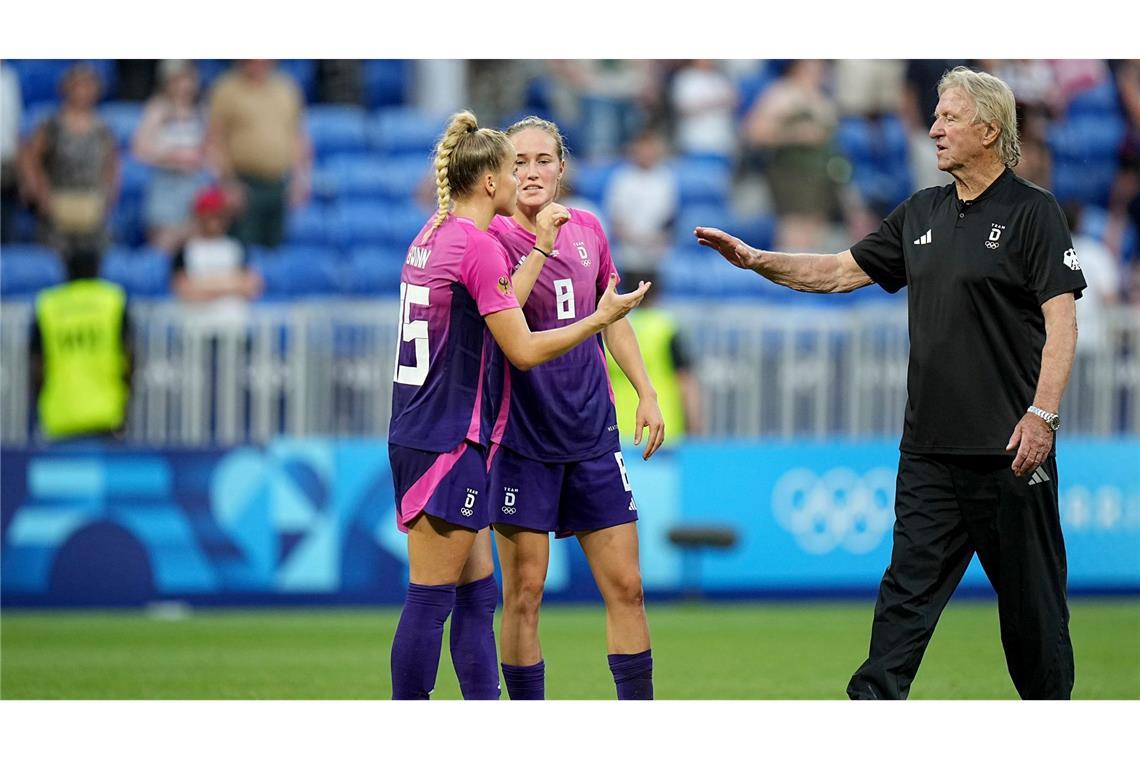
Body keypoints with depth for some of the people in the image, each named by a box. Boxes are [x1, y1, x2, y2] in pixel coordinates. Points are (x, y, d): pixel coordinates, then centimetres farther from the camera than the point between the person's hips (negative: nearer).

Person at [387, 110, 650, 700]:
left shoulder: (432, 236, 12)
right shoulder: (478, 246, -15)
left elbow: (500, 307, 17)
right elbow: (524, 351, -14)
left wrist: (540, 245, 23)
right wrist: (600, 319, -5)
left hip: (417, 434, 10)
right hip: (447, 442, -10)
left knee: (477, 595, 12)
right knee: (431, 599, -7)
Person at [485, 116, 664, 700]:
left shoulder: (588, 230, 8)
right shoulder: (495, 236, -8)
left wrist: (645, 392, 15)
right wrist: (540, 245, -33)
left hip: (592, 431, 5)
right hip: (521, 438, -5)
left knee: (625, 588, 4)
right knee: (523, 595, -2)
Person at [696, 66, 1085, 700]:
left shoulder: (1032, 212, -6)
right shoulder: (921, 214, 14)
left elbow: (1061, 320, -11)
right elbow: (840, 272, 21)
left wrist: (1042, 415, -20)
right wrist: (753, 259, 11)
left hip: (1010, 446, -6)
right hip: (930, 449, 6)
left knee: (1031, 599, 3)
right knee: (908, 590, 0)